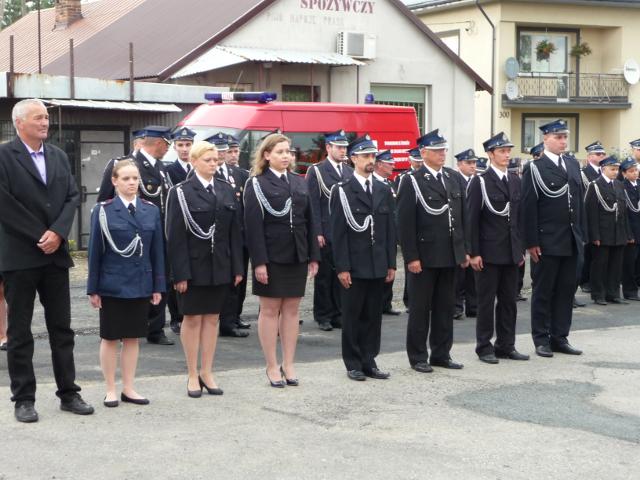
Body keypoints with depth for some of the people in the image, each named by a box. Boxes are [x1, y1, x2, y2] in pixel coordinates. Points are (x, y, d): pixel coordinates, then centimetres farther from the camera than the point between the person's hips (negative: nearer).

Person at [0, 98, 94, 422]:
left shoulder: (58, 156, 13)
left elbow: (73, 197, 8)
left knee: (62, 328, 9)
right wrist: (39, 237, -12)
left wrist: (57, 232, -8)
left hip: (55, 254, 5)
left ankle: (68, 394, 17)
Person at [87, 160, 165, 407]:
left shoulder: (151, 210, 4)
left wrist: (158, 286, 3)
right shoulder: (103, 211, -5)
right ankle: (111, 390, 16)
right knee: (110, 338, 6)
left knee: (133, 337, 9)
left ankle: (128, 389, 19)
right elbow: (95, 251, -4)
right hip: (112, 285, -3)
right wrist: (93, 289, -5)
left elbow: (157, 250, 6)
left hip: (141, 284, 3)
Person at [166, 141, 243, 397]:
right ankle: (193, 375, 13)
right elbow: (175, 236, -9)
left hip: (219, 266, 4)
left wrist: (237, 267, 3)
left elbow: (235, 231, 8)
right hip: (193, 266, -4)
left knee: (212, 318, 9)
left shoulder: (226, 191, 8)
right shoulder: (181, 192, -6)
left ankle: (206, 373, 18)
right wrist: (180, 273, -15)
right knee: (192, 318, 4)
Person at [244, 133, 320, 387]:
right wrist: (259, 262, -16)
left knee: (292, 309, 8)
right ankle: (272, 366, 10)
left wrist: (313, 256, 6)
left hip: (297, 256, 5)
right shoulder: (257, 184, -5)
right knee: (270, 310, 3)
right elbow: (253, 225, -10)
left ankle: (289, 364, 16)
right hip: (271, 257, -5)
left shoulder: (299, 182, 11)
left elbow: (309, 221, 11)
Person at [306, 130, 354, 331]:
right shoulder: (316, 171, -1)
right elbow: (313, 205, -6)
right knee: (324, 275, 3)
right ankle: (323, 316, 11)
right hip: (326, 233, -4)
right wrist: (317, 233, -11)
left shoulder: (350, 172, 12)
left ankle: (337, 314, 14)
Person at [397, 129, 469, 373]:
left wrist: (464, 250, 10)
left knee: (446, 307, 11)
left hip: (450, 256, 6)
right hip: (424, 257, -6)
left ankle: (441, 354, 21)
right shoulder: (412, 182, -7)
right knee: (420, 309, 4)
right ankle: (418, 357, 12)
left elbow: (462, 217, 14)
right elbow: (405, 223, -11)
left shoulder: (453, 178, 11)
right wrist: (411, 257, -15)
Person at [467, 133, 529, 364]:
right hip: (489, 252, -5)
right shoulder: (480, 182, -6)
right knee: (487, 301, 1)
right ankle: (484, 347, 9)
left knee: (509, 300, 9)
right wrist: (474, 253, -13)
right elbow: (472, 220, -8)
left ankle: (506, 345, 17)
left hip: (511, 252, 5)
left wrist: (521, 249, 10)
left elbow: (519, 216, 14)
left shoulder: (515, 180, 11)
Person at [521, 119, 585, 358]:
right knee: (543, 292, 3)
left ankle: (560, 338, 17)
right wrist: (531, 242, -13)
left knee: (566, 291, 9)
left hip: (571, 242, 6)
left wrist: (581, 235, 10)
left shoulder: (573, 165, 12)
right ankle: (541, 340, 10)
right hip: (547, 243, -6)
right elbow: (529, 208, -10)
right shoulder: (535, 168, -6)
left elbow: (580, 201, 15)